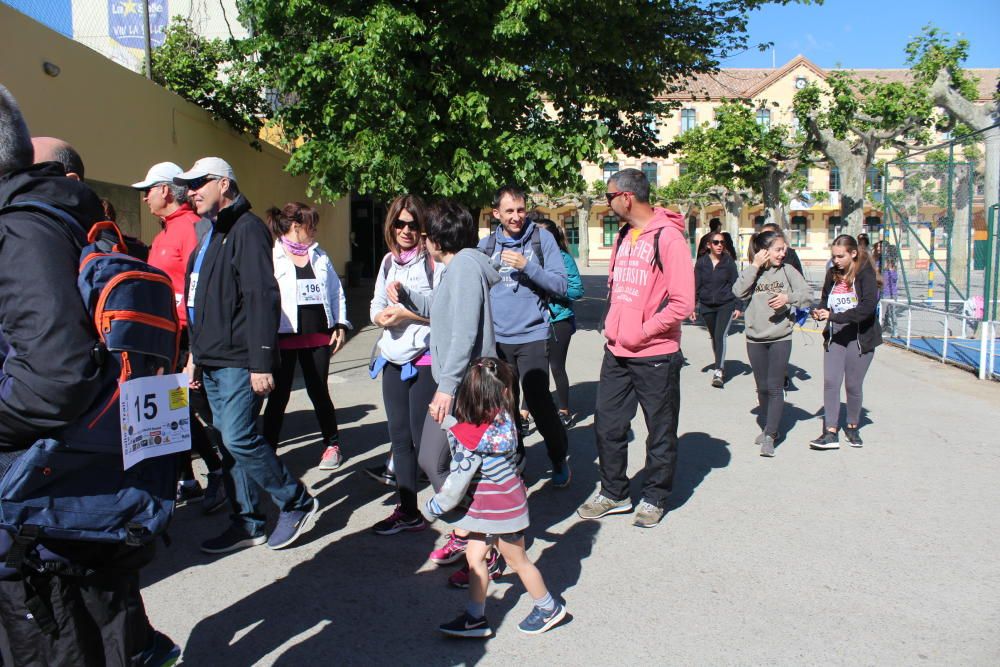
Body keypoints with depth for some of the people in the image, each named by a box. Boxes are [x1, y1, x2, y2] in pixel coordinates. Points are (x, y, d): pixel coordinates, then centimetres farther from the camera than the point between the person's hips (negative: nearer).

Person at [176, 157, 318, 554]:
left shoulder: (246, 229, -11)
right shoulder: (211, 234, 19)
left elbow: (262, 298, -20)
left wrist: (261, 362, -24)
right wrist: (196, 355, 24)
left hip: (239, 361, -10)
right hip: (213, 362, 10)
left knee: (239, 439, -11)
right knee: (229, 442, 11)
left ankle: (297, 503, 6)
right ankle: (248, 523, 20)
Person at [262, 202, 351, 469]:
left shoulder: (320, 256, 12)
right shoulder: (271, 257, -5)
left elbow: (336, 290, 15)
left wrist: (340, 325, 8)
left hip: (319, 336, 4)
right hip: (284, 337, -4)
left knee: (319, 392, 11)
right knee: (278, 396, 2)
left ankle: (332, 444, 25)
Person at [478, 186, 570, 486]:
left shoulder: (542, 238, 0)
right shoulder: (486, 245, 8)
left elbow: (560, 285, -5)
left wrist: (526, 265, -17)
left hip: (532, 337, -3)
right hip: (497, 338, 3)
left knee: (538, 403, -8)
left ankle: (559, 459, 17)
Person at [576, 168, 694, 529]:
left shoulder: (668, 237, -13)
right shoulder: (623, 236, 11)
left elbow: (682, 303, -18)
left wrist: (643, 332, -14)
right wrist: (613, 327, 8)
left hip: (656, 355, -7)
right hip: (617, 353, 7)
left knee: (660, 432, 9)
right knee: (607, 424, 11)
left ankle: (654, 499, 26)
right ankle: (614, 494, 28)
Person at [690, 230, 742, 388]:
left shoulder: (729, 262, -2)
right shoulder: (701, 262, 1)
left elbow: (735, 284, 1)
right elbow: (695, 286, 4)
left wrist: (738, 306, -5)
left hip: (726, 305, -3)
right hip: (707, 306, 3)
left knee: (721, 335, -16)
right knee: (714, 337, 13)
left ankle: (719, 372, -20)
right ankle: (721, 366, 30)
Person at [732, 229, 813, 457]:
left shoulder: (787, 271, 0)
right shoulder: (752, 272, 1)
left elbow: (807, 293, -2)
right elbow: (738, 291, -16)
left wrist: (788, 297, -20)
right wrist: (755, 266, -16)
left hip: (780, 338, -2)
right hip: (755, 339, 2)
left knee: (775, 387, -6)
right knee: (762, 387, 12)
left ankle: (769, 436, -2)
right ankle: (769, 429, 29)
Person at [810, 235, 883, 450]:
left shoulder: (865, 274, -12)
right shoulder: (833, 274, 3)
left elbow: (869, 306, -24)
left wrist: (835, 316, -27)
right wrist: (820, 311, -9)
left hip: (860, 338, -4)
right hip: (834, 336, 4)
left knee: (853, 385, 7)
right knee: (830, 381, -6)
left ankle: (852, 427, 28)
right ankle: (830, 433, -4)